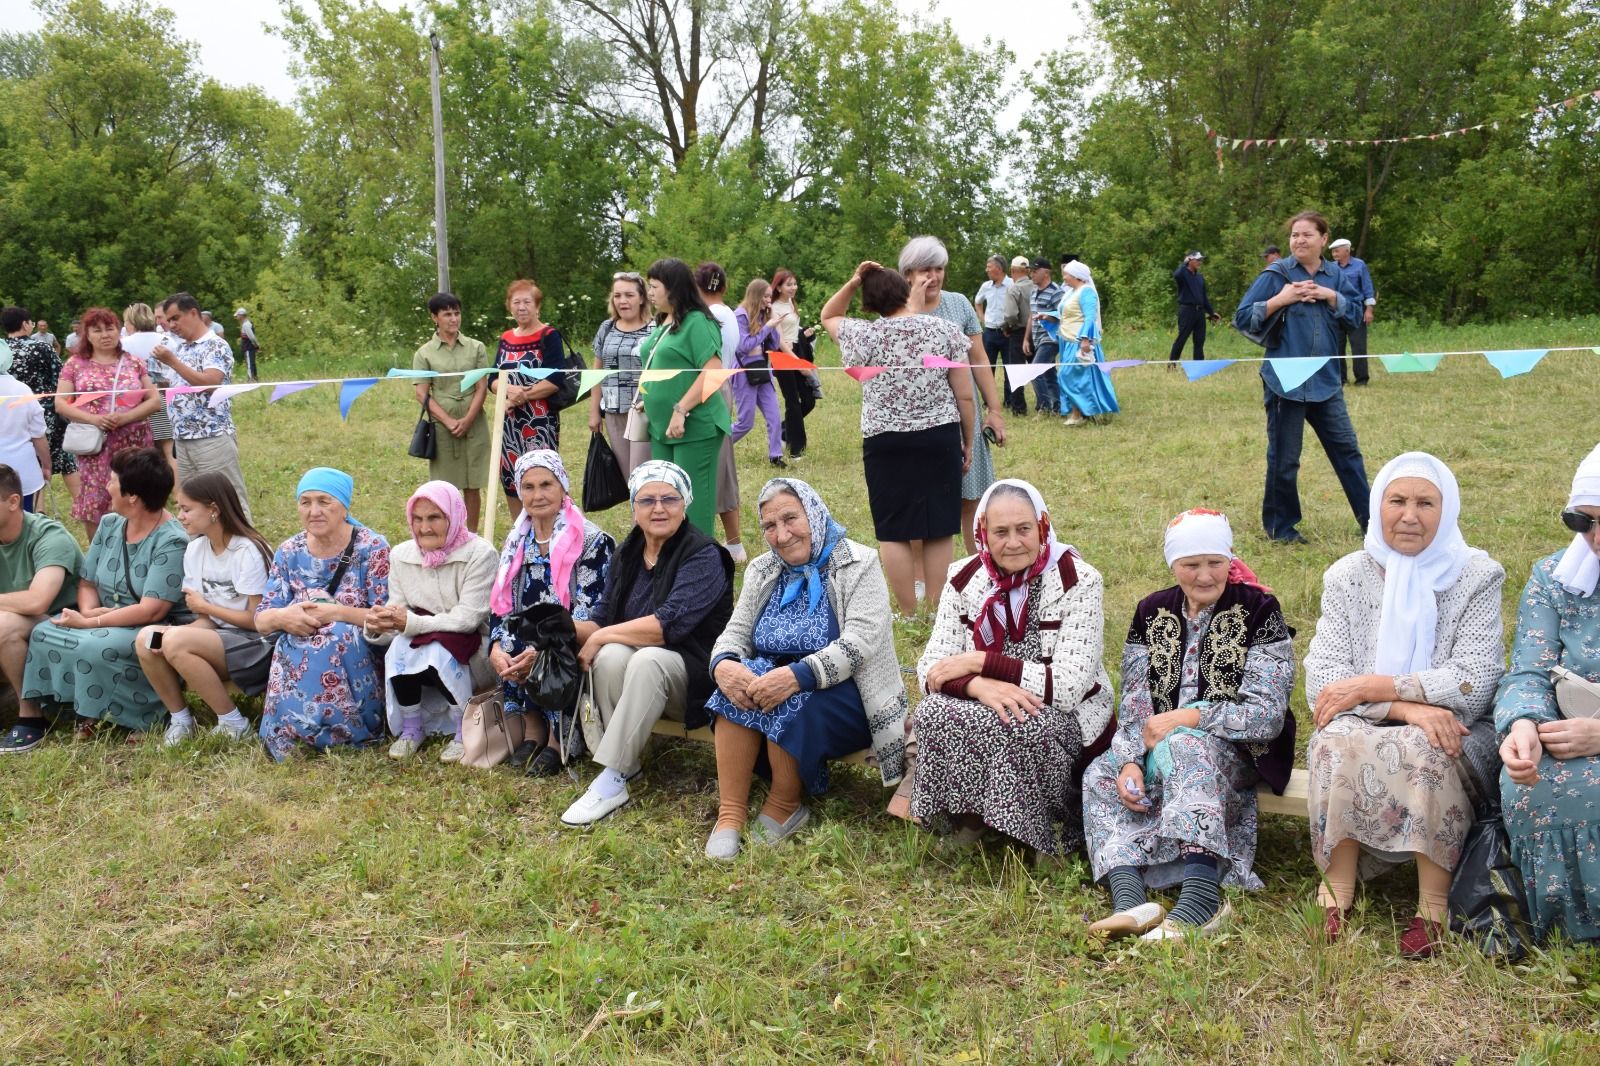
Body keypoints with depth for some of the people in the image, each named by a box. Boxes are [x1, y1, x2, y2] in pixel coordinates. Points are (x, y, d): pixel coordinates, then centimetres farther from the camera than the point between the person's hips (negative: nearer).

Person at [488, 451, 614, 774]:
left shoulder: (592, 540, -8)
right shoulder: (517, 541, 10)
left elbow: (590, 618, -15)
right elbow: (501, 606, 4)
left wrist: (543, 649, -29)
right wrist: (497, 649, -17)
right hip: (529, 645, 5)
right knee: (507, 645, -27)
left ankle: (560, 736, -12)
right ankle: (534, 727, -9)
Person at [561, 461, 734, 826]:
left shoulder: (703, 556, -12)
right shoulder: (627, 555, 8)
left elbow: (668, 625, -23)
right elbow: (602, 619, 6)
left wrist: (601, 636, -17)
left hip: (693, 674, -5)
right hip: (633, 667, 5)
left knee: (648, 660, -36)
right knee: (611, 655, -29)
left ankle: (612, 779, -33)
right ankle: (626, 765, -19)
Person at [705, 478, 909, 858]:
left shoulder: (858, 565, -6)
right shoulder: (762, 571, 11)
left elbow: (859, 641, -19)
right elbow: (735, 633, 5)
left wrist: (798, 675, -35)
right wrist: (724, 665, -22)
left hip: (844, 695, -4)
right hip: (778, 681, 5)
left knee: (791, 706, -34)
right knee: (738, 684, -27)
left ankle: (784, 809, -11)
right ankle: (730, 812, -25)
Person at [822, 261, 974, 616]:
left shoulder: (864, 336, -5)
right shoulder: (944, 330, -3)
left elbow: (827, 317, 17)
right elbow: (965, 395, 0)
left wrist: (853, 283, 5)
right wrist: (967, 442, 11)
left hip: (885, 443, -1)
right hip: (940, 439, 1)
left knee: (894, 532, 7)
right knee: (939, 531, 8)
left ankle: (909, 616, 11)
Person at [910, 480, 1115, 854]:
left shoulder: (1078, 581, -13)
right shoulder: (964, 578, -1)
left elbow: (1069, 686, -22)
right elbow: (931, 667, -7)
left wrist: (979, 661, -22)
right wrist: (977, 685, -29)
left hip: (1068, 717, -3)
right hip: (984, 712, 3)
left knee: (1006, 725, -35)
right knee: (935, 712, -28)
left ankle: (1051, 825, -9)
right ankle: (969, 814, -4)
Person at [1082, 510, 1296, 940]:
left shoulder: (1258, 612, -6)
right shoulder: (1151, 614, 7)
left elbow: (1267, 714, -13)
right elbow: (1134, 705, 0)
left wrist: (1184, 718, -19)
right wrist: (1130, 762, -19)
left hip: (1236, 751, -5)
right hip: (1160, 749, 5)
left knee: (1183, 748, -37)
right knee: (1100, 775, -22)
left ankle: (1202, 897, -52)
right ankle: (1128, 900, -43)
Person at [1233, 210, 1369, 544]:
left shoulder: (1334, 275, 9)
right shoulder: (1277, 274, -4)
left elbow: (1355, 315, 9)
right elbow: (1242, 319, -6)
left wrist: (1331, 297, -6)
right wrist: (1280, 299, -17)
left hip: (1325, 380, 4)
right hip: (1285, 382, -4)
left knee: (1347, 448, 10)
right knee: (1284, 459, 2)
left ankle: (1370, 520, 20)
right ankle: (1281, 528, 17)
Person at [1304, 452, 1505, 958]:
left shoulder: (1478, 576, 0)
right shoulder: (1348, 575, 4)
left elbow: (1473, 682, -11)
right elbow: (1322, 680, -6)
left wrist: (1373, 686, -17)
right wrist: (1405, 706, -22)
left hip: (1455, 734, -1)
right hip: (1364, 727, 2)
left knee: (1424, 753, -35)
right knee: (1340, 745, -32)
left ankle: (1434, 904, -23)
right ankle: (1337, 892, -24)